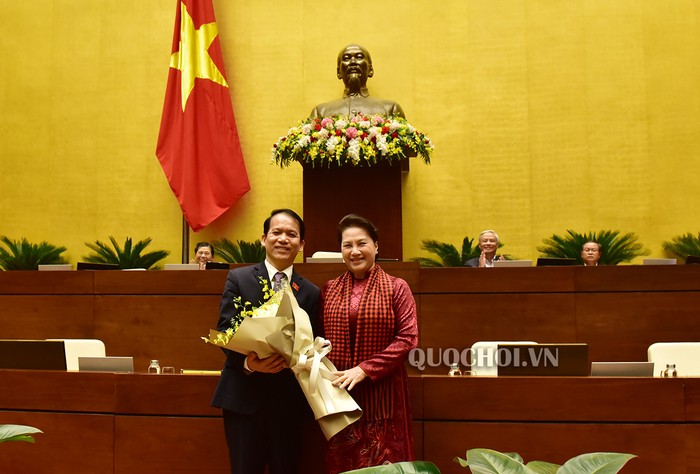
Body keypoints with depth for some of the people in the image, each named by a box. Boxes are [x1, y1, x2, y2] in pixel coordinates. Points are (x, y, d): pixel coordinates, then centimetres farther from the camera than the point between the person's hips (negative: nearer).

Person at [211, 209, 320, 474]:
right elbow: (224, 331, -5)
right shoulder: (238, 279, 2)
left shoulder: (310, 292, 7)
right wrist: (248, 362, -22)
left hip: (288, 400, 2)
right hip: (244, 395, -1)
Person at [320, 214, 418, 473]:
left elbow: (407, 338, -9)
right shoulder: (329, 290, 9)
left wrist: (364, 369, -15)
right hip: (339, 395, 3)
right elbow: (321, 336, 14)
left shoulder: (396, 288, -2)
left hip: (382, 394, -3)